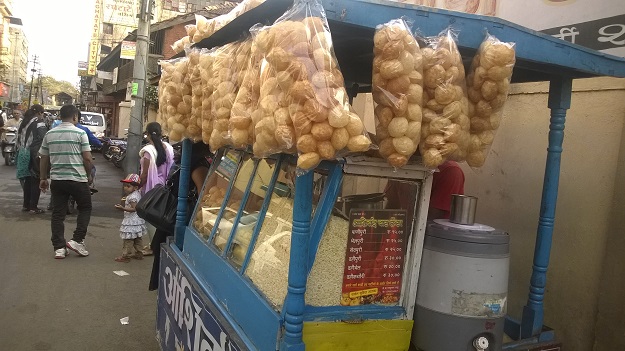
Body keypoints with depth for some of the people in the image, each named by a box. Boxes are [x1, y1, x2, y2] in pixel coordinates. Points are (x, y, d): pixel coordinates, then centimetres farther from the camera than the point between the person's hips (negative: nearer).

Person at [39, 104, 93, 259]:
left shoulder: (49, 134, 7)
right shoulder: (80, 133, -7)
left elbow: (44, 158, 11)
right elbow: (87, 159, -9)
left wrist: (43, 178, 20)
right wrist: (88, 175, 6)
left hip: (57, 179, 4)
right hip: (77, 179, -4)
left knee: (58, 213, 9)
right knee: (85, 208, 14)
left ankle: (59, 247, 10)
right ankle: (77, 240, 4)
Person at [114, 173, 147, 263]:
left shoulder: (132, 197, -20)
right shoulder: (138, 193, 7)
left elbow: (134, 208, -26)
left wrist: (123, 208, -31)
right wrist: (126, 200, 25)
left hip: (131, 222, -10)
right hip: (138, 221, 10)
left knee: (128, 239, -2)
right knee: (138, 239, 17)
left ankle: (126, 256, 3)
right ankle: (139, 253, 25)